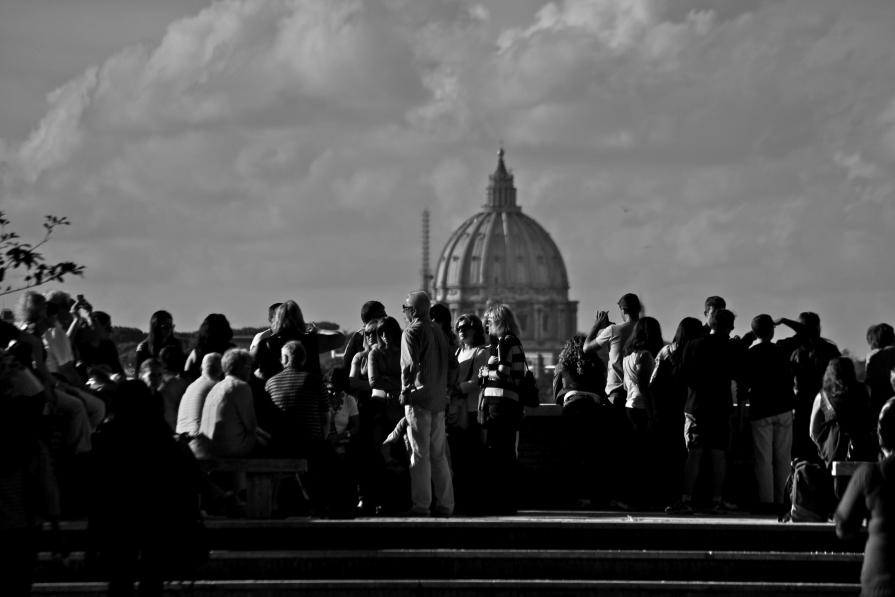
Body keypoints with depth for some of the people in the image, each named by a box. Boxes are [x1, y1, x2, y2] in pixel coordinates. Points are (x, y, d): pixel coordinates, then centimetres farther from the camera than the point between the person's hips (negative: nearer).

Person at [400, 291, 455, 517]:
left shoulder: (412, 332, -7)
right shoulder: (438, 331, 17)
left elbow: (410, 364, -19)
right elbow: (452, 364, 18)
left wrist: (405, 391, -11)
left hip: (419, 399, -7)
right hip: (439, 400, 7)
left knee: (419, 454, -6)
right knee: (439, 454, 11)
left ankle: (421, 504, -7)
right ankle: (445, 504, 10)